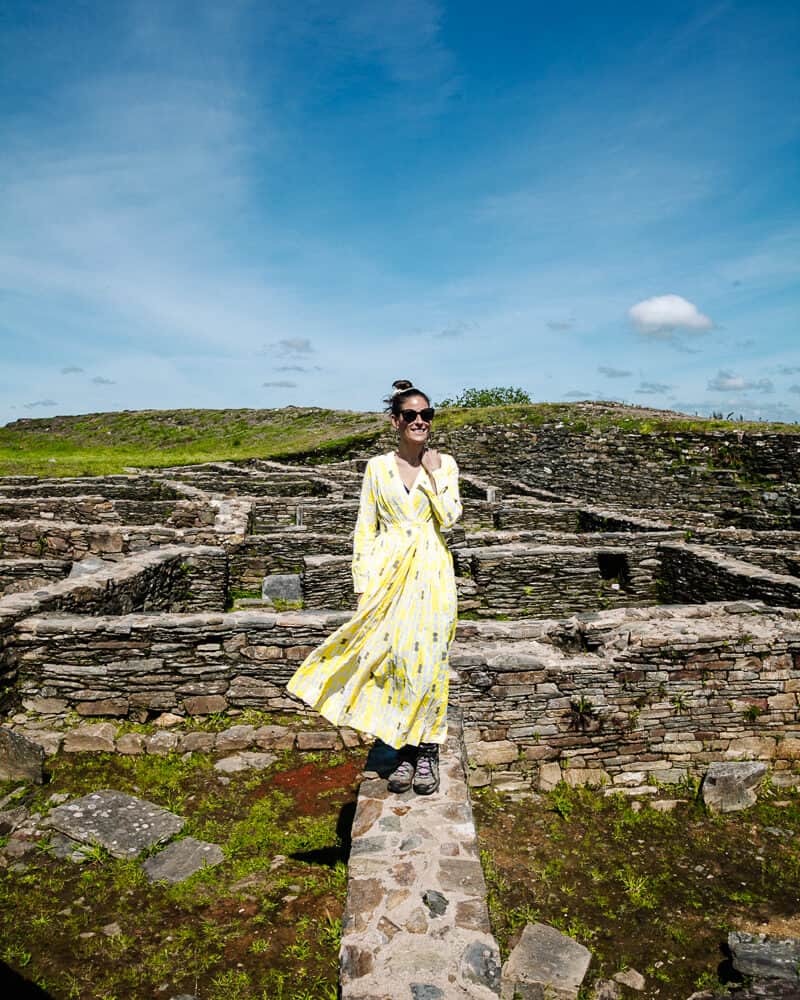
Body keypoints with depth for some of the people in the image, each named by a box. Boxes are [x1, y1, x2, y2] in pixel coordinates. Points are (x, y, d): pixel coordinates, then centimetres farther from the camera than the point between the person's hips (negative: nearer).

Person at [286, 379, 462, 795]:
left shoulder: (444, 463, 6)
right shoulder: (377, 467, 5)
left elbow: (449, 517, -7)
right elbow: (365, 529, 5)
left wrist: (434, 473, -7)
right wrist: (363, 584, 0)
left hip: (431, 573, 0)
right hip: (388, 573, 0)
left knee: (427, 659, -1)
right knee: (393, 657, 1)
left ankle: (427, 754, 14)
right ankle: (405, 753, 17)